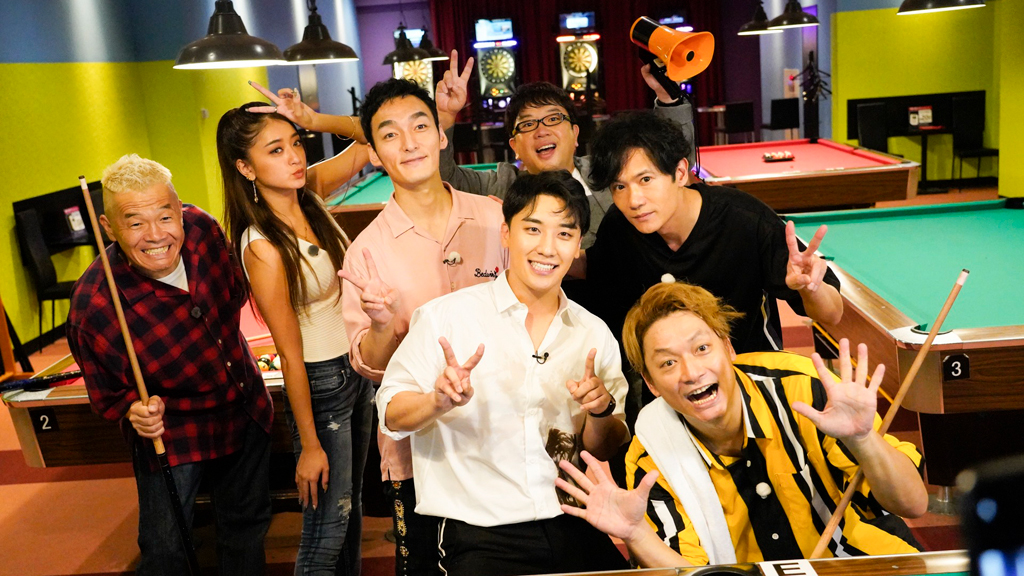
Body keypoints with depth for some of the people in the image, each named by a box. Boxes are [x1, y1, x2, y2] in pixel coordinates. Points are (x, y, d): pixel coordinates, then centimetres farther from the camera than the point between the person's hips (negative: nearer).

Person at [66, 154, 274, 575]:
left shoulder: (200, 227, -18)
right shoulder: (94, 305, -31)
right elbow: (109, 396, -15)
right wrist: (136, 411, -34)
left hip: (247, 410, 5)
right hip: (172, 434, -5)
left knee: (247, 524, 21)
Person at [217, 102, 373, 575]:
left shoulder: (308, 196, -4)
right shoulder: (262, 247, -23)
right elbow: (290, 355, -19)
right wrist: (309, 444, -12)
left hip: (357, 367, 8)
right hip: (319, 383, -7)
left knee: (351, 502, 22)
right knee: (327, 525, 6)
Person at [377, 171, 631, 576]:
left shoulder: (594, 334, 9)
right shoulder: (445, 317, -2)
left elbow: (605, 451, 14)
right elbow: (392, 416, -3)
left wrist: (601, 411, -7)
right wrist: (438, 402, -23)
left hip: (576, 531, 4)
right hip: (481, 538, -3)